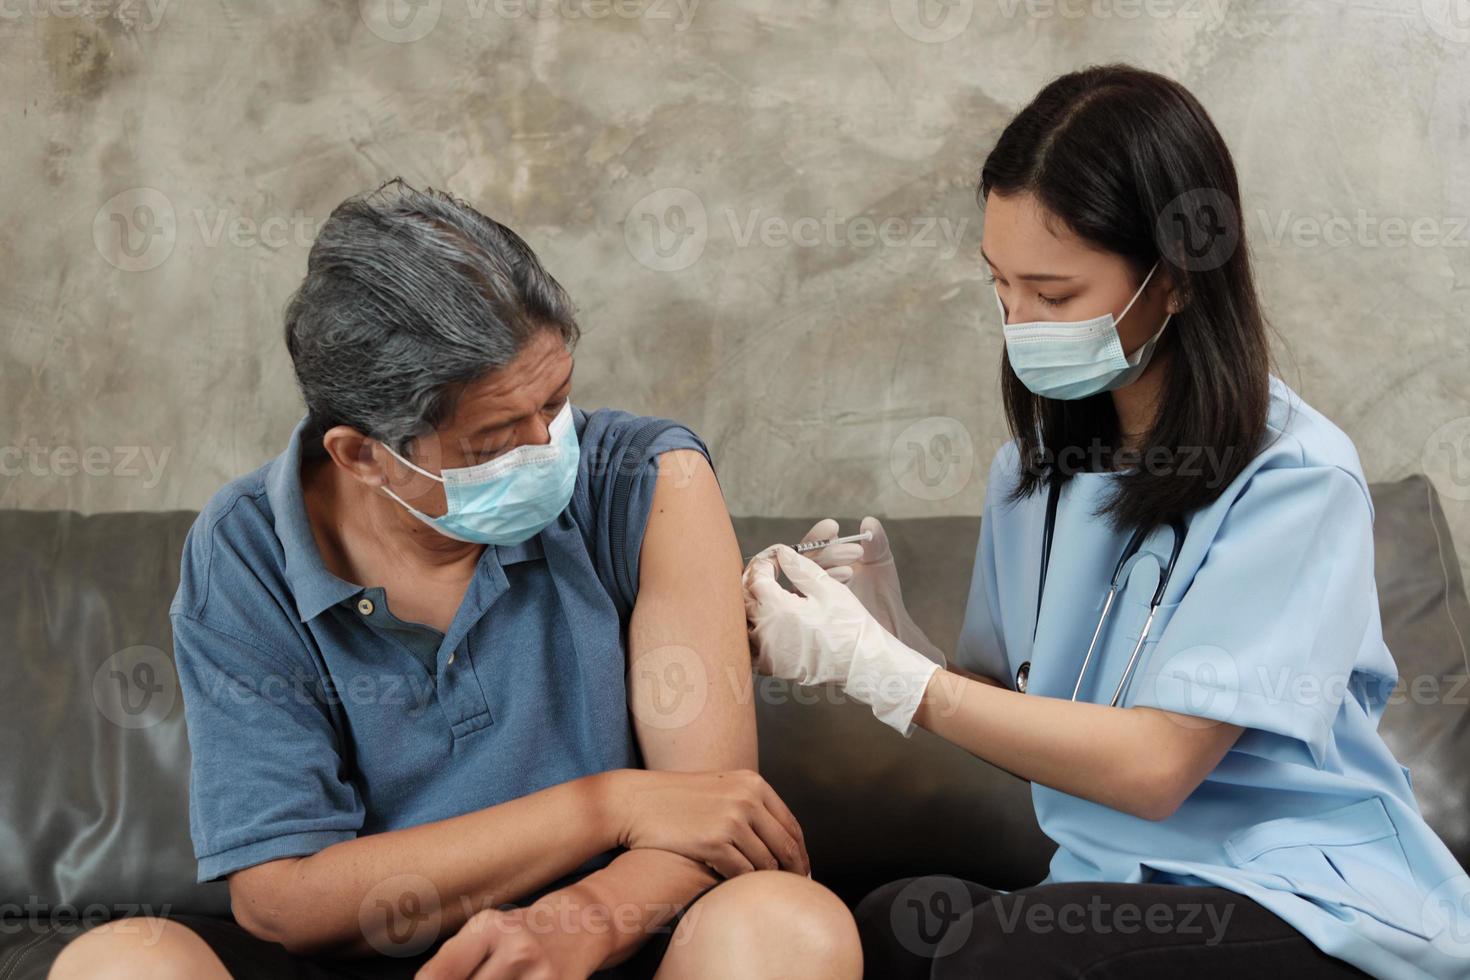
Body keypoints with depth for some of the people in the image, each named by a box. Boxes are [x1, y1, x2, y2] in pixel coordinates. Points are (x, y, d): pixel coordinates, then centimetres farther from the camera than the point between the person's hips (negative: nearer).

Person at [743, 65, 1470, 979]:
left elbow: (1155, 766, -18)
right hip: (1119, 887, 5)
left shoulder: (1295, 480, -14)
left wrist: (879, 667, -18)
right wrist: (893, 631, -11)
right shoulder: (1036, 464, 6)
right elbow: (1013, 713, 9)